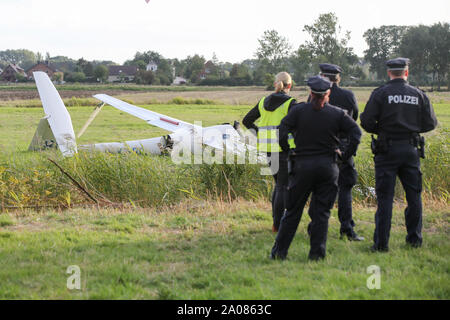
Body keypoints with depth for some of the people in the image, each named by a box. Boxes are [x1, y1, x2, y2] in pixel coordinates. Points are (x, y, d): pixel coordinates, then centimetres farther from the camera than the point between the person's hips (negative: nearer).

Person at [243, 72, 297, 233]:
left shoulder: (264, 102, 9)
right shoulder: (290, 102, -9)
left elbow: (246, 121, 12)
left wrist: (260, 134, 13)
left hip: (269, 149, 6)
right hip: (285, 149, -6)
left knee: (279, 183, 19)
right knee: (283, 186, 1)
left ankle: (276, 221, 19)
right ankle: (278, 224, -1)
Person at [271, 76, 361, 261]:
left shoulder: (298, 110, -1)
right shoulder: (337, 114, 2)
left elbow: (281, 132, -10)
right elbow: (356, 132, -5)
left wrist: (287, 150, 3)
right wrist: (347, 155, 4)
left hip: (302, 166, 0)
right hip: (328, 167, 0)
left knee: (293, 211, 8)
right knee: (322, 212, 6)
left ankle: (279, 252, 9)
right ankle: (317, 253, 3)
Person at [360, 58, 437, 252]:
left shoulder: (380, 94, -6)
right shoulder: (418, 95, 3)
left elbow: (366, 122, -10)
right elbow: (430, 123, 4)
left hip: (387, 150, -2)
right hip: (411, 150, 3)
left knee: (385, 197, -1)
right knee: (414, 195, 14)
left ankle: (381, 242, -3)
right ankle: (414, 238, 20)